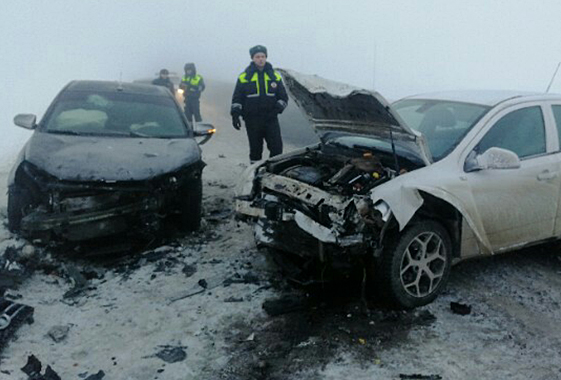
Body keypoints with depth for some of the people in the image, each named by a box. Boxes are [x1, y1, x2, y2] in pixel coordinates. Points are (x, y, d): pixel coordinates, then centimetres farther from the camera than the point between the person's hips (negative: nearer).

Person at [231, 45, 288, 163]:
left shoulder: (275, 76, 8)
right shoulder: (244, 77, 3)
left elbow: (284, 97, 10)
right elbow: (237, 99, 5)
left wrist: (277, 109, -7)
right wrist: (235, 115, -8)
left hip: (271, 119, 1)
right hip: (252, 121, -1)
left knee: (277, 147, -4)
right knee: (255, 149, 6)